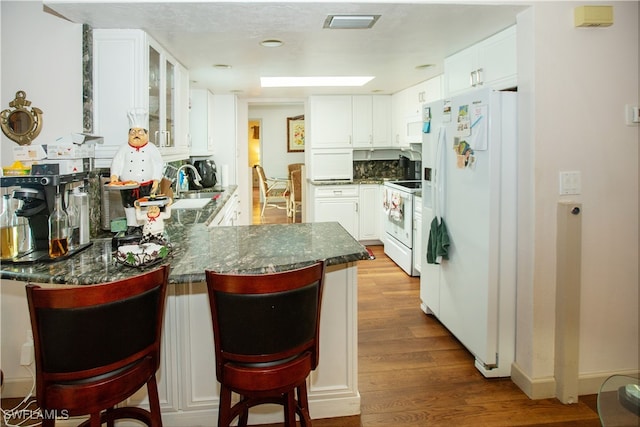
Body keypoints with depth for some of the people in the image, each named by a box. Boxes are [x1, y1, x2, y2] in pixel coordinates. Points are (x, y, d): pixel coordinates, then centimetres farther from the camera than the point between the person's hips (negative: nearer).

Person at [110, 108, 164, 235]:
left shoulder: (151, 148, 3)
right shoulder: (124, 149, 5)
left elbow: (158, 165, 0)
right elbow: (117, 162, -1)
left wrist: (156, 179, -11)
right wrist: (114, 175, -18)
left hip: (146, 186, -1)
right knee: (129, 206, 10)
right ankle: (132, 225, 24)